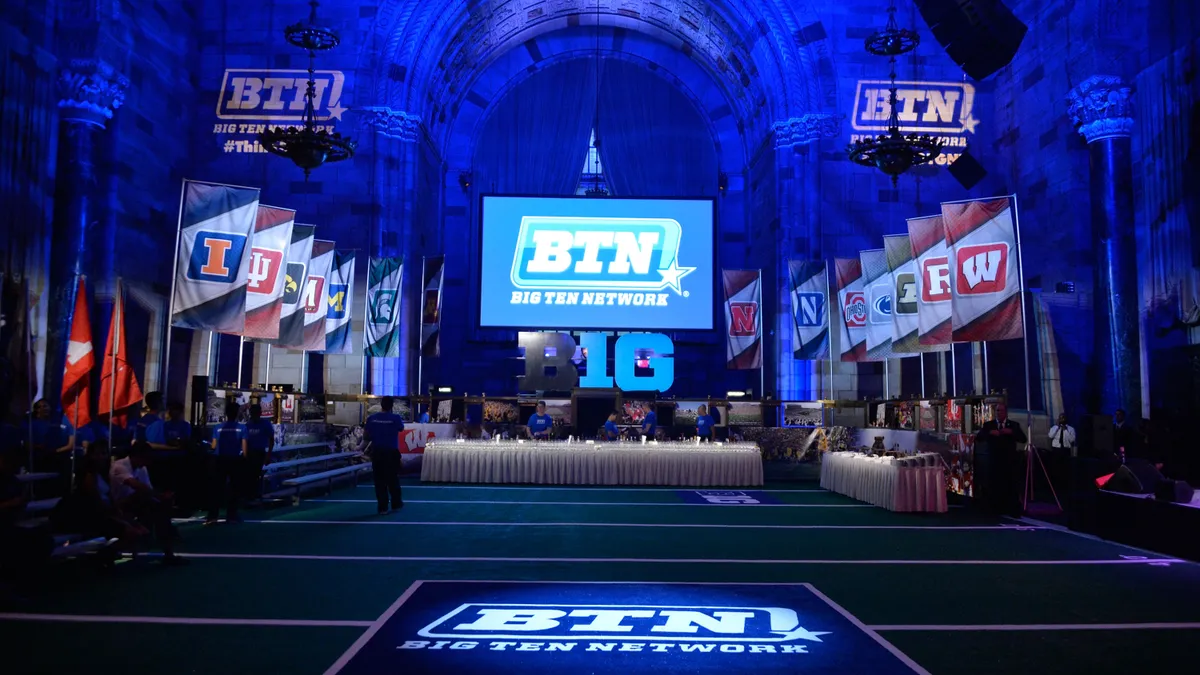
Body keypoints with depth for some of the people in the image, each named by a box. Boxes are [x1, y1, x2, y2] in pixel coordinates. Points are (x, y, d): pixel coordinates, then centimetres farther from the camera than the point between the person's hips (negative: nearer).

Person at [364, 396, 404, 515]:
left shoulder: (371, 418, -3)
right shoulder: (395, 418, -8)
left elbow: (365, 437, 3)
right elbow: (401, 428, 13)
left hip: (377, 452, 1)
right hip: (391, 452, -1)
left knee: (379, 479, 5)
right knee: (393, 478, 13)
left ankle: (383, 507, 5)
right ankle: (396, 503, 26)